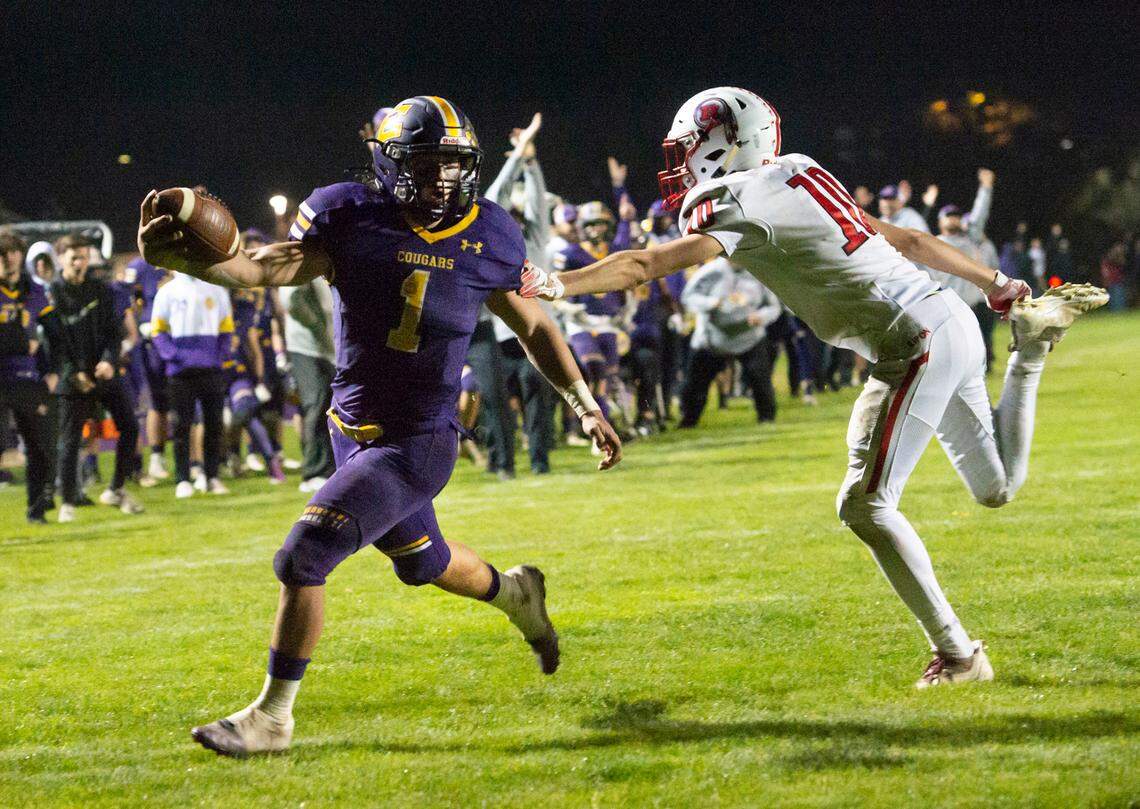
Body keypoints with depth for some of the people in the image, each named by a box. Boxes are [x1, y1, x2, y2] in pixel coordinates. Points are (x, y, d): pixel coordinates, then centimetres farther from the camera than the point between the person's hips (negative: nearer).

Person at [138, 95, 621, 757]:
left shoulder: (488, 237, -8)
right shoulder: (352, 218, -10)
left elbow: (533, 328, 8)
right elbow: (262, 270, -22)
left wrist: (587, 405, 7)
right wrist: (180, 258, -41)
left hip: (419, 442, -4)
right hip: (356, 429, 4)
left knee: (304, 558, -15)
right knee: (422, 563, 25)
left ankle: (272, 717, -1)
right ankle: (515, 592, 58)